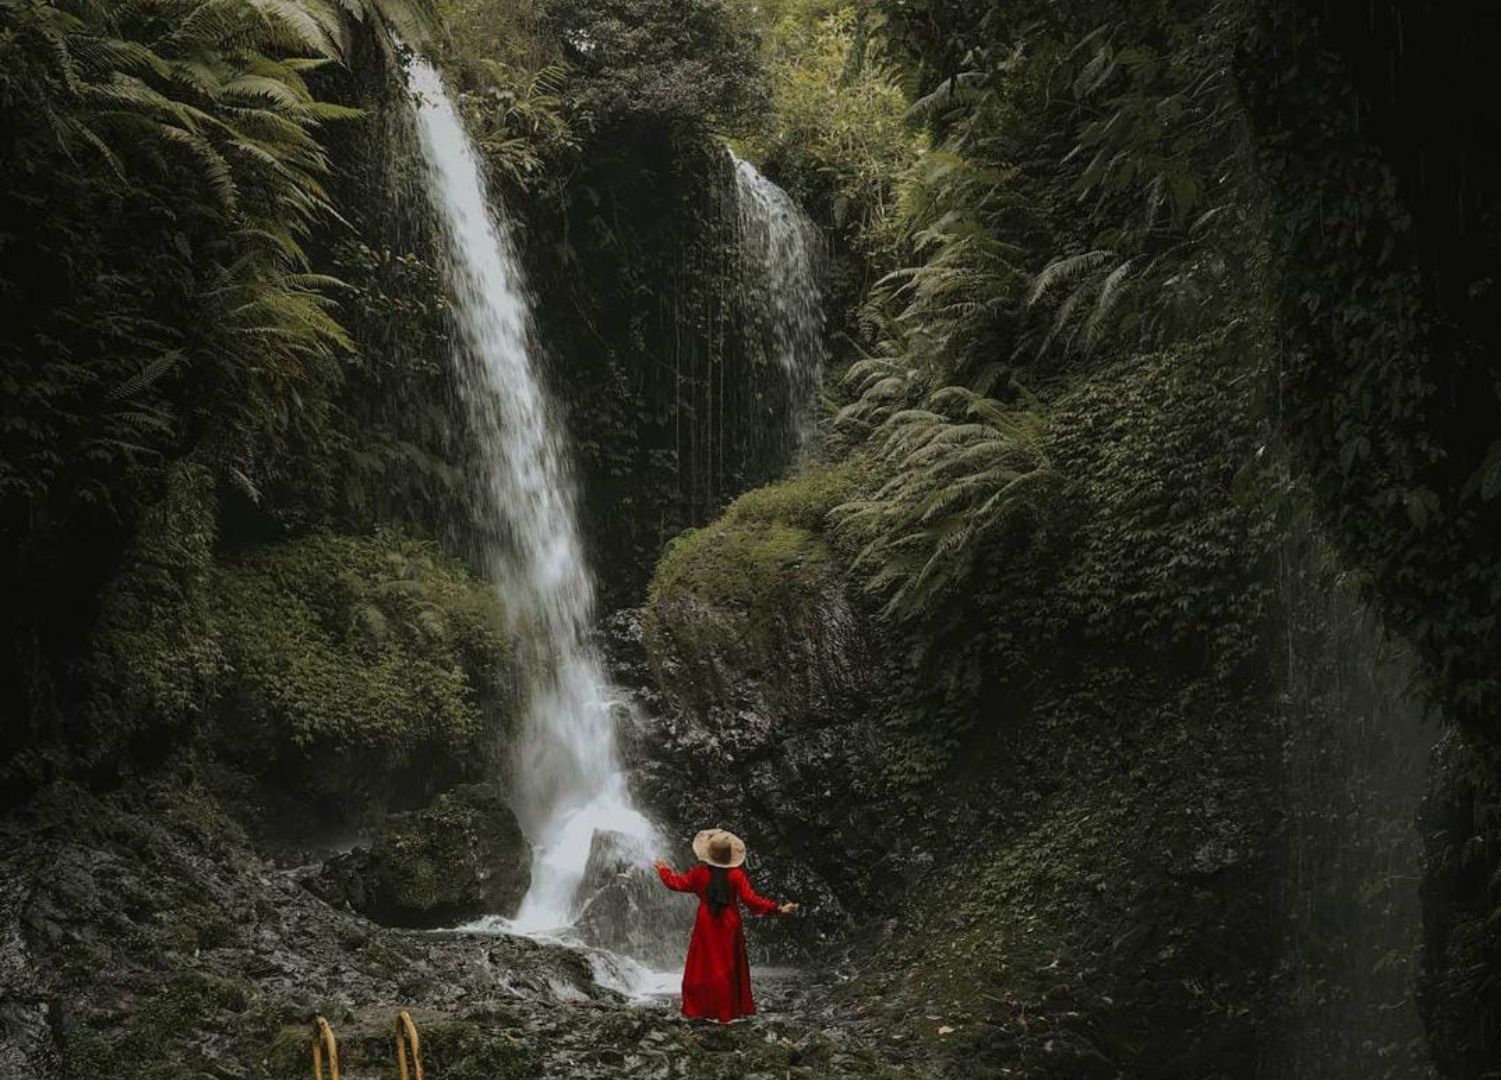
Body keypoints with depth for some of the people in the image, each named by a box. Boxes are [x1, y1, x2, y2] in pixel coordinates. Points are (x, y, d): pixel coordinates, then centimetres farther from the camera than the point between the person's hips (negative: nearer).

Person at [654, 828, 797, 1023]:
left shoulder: (700, 873, -7)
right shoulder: (736, 875, -12)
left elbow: (677, 883, 5)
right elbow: (751, 899, -17)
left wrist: (663, 869, 23)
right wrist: (778, 908, -15)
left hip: (706, 926, 1)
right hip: (729, 926, -1)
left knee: (704, 965, 9)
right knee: (729, 967, 8)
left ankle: (701, 1008, 10)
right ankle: (728, 1010, 9)